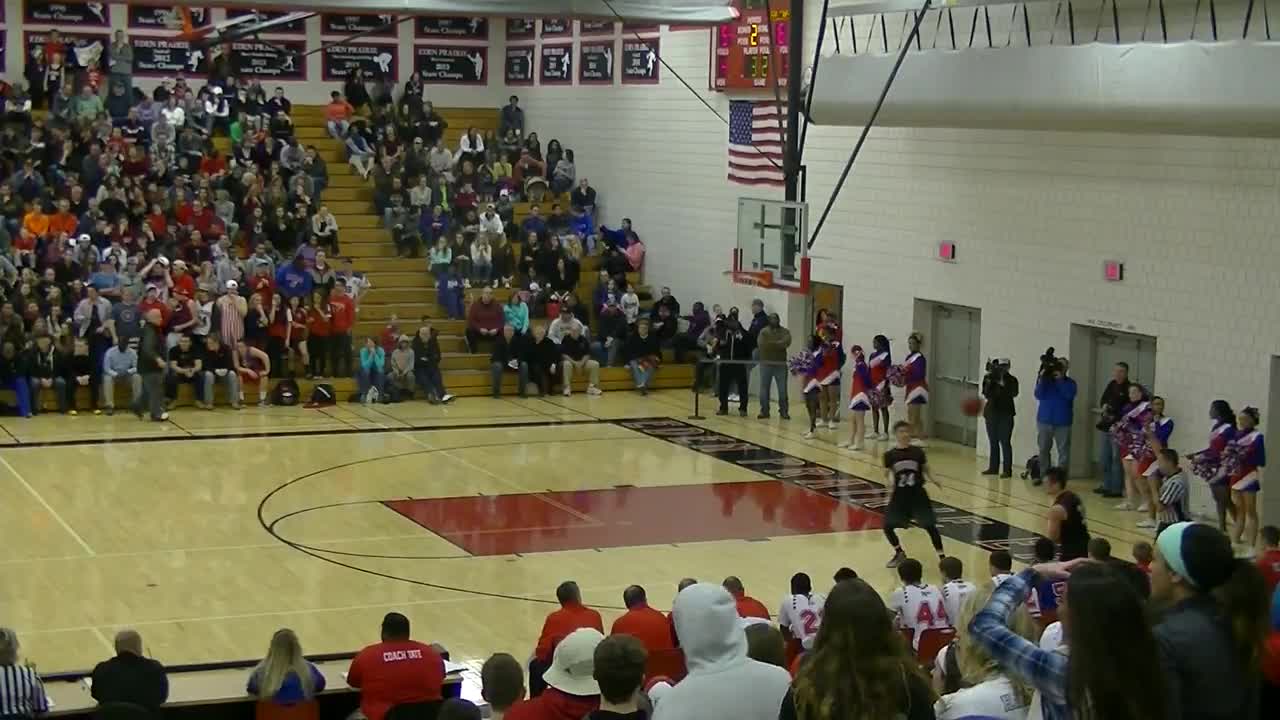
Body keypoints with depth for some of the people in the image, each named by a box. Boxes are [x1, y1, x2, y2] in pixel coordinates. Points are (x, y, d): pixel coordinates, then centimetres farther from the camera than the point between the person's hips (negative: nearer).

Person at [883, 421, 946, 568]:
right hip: (900, 495, 1)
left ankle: (942, 557, 3)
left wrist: (933, 480, -11)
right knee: (887, 526, 0)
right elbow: (887, 474, 5)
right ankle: (899, 553, 25)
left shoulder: (918, 452, -3)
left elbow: (925, 470, 8)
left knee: (930, 526, -6)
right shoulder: (890, 454, -4)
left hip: (918, 494, -1)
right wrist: (889, 486, -15)